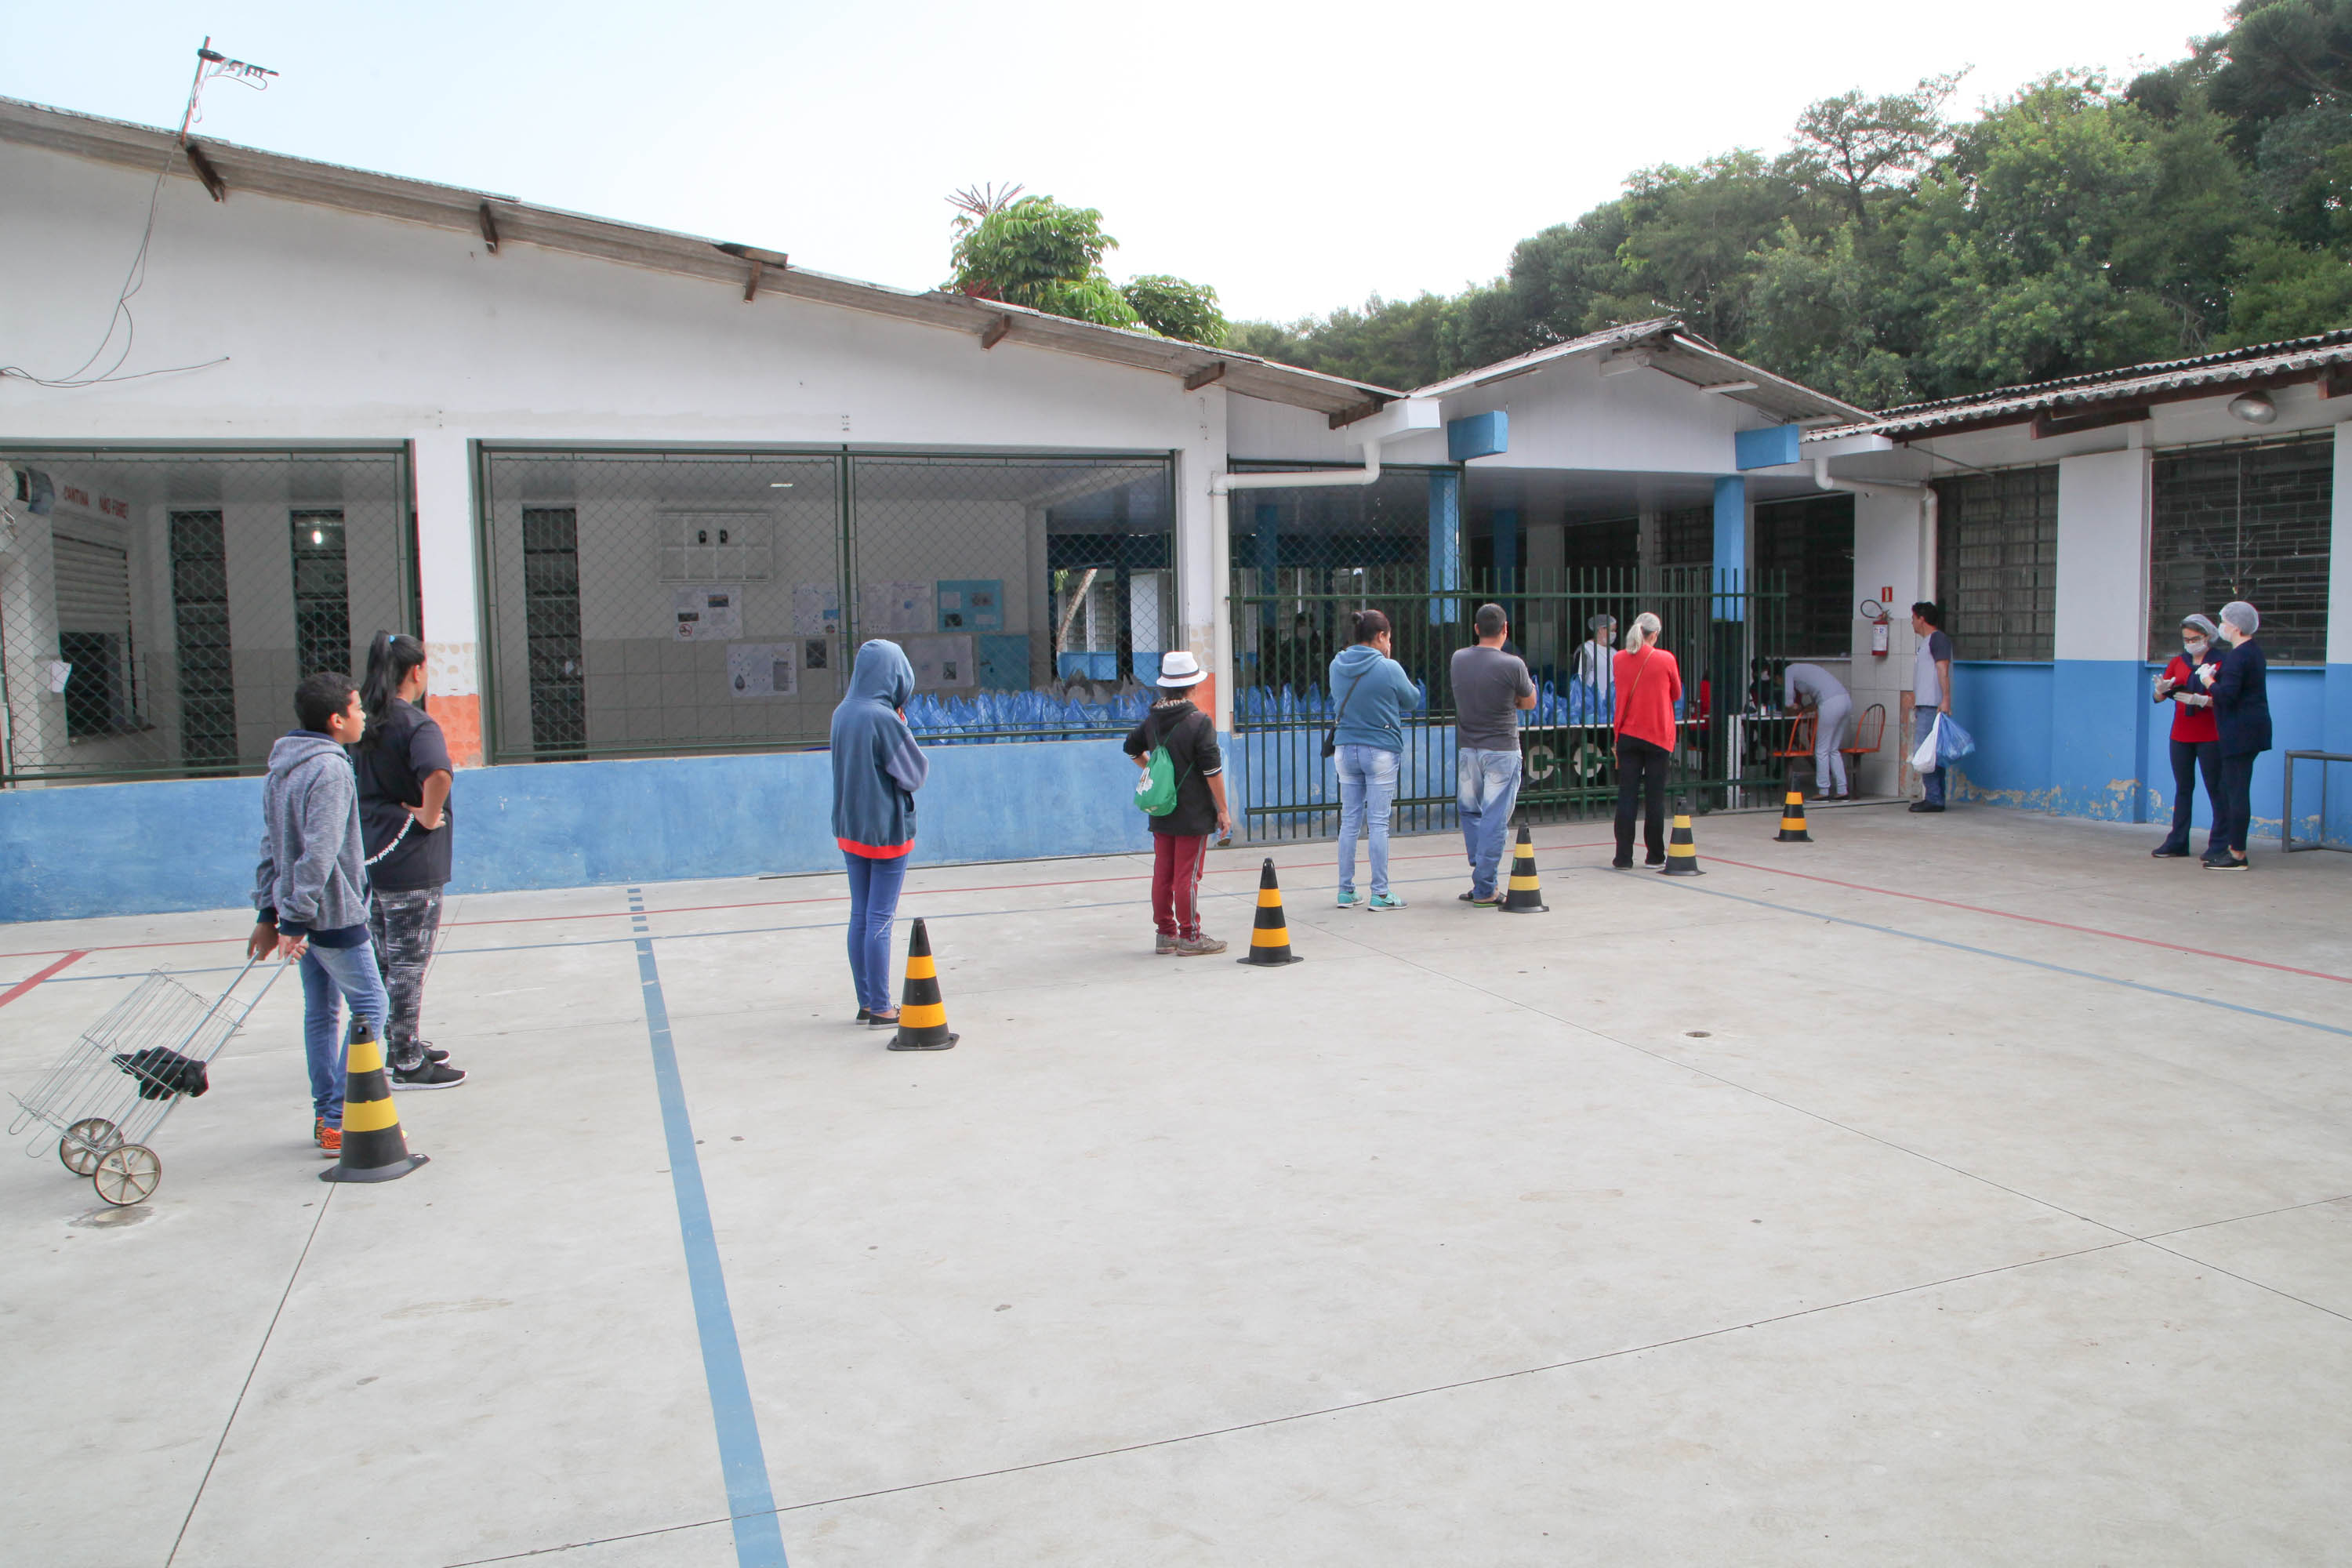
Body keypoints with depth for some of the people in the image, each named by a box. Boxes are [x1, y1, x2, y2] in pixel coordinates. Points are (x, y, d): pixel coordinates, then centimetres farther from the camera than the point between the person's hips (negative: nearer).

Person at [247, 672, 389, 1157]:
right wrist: (294, 919, -21)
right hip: (334, 916, -9)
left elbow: (272, 846, 15)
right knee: (370, 1006, -2)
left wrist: (269, 912, 17)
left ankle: (325, 1117, 20)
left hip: (304, 915, 9)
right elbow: (319, 853, -22)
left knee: (320, 1012, 14)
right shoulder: (329, 770, -17)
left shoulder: (280, 769, 12)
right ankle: (338, 1121, -4)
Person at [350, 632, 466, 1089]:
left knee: (387, 961, 18)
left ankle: (401, 1046, 32)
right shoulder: (417, 725, -17)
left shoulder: (365, 722, 7)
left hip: (370, 858, 8)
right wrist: (428, 817, -20)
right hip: (411, 864, -8)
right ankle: (408, 1065, 8)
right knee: (409, 965, 1)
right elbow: (437, 776, -36)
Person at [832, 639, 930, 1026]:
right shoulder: (885, 719, -20)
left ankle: (866, 1003, 21)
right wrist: (904, 730, -2)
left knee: (860, 916, 12)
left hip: (849, 830, 7)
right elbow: (916, 775, -13)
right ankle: (881, 1008, 6)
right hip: (886, 830, -7)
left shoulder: (842, 714, 2)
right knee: (880, 919, 0)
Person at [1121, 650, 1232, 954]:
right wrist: (1223, 810, -8)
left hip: (1160, 814, 6)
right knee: (1187, 875, -1)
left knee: (1163, 873, 11)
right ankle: (1189, 937, 4)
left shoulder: (1152, 720, 5)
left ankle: (1166, 934, 19)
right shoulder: (1199, 722, -15)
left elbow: (1132, 748, 22)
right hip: (1193, 815, -6)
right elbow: (1212, 770, -15)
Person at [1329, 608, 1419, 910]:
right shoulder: (1389, 669, -12)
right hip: (1381, 751, -5)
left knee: (1349, 821, 10)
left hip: (1346, 750, 5)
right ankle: (1380, 893, 2)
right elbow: (1412, 699, 4)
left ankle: (1346, 891, 14)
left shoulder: (1337, 666, 3)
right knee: (1378, 823, -1)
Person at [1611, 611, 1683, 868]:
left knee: (1626, 796, 3)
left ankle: (1624, 857, 1)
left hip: (1628, 735, 2)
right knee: (1655, 797, 5)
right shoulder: (1665, 659, -7)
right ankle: (1655, 855, 13)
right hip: (1658, 736, -2)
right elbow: (1677, 694, 7)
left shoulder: (1619, 659, 1)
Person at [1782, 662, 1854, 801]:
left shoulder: (1788, 672, 7)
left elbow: (1788, 703, 1)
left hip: (1831, 704, -8)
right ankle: (1842, 791, 12)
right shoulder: (1803, 669, 30)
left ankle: (1823, 792, 2)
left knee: (1822, 751, 0)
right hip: (1846, 699, 8)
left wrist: (1793, 707, 21)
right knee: (1833, 750, 14)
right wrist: (1803, 708, 28)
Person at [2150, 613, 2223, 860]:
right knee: (2183, 788, 8)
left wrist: (2201, 700, -27)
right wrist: (2161, 689, -17)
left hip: (2210, 737, -5)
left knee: (2215, 789, -2)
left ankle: (2218, 844, 2)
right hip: (2181, 735, 5)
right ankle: (2177, 843, 11)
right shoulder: (2178, 662, 10)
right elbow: (2159, 697, 5)